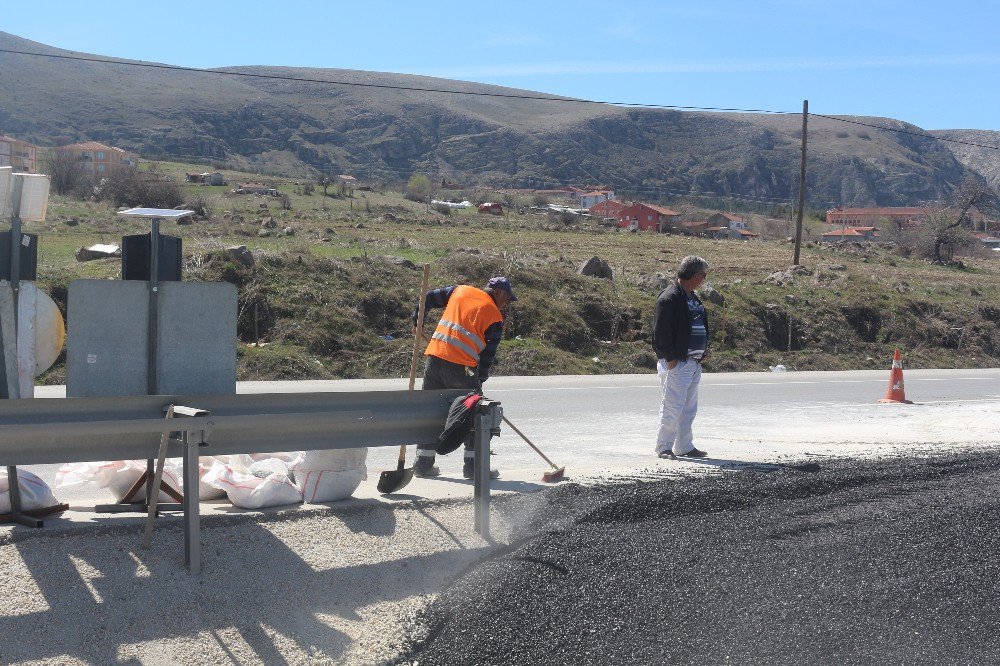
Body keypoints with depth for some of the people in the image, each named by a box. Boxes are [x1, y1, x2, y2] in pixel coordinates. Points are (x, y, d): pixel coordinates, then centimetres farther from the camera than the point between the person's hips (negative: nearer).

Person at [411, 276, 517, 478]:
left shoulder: (460, 291, 14)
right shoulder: (494, 317, 1)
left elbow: (429, 297, 19)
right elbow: (488, 354, 2)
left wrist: (417, 320, 30)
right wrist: (479, 379, 10)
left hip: (435, 358, 6)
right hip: (461, 368, -5)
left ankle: (423, 464, 18)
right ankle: (473, 466, 8)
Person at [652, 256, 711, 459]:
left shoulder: (693, 298, 17)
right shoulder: (669, 298, -14)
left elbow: (701, 327, 26)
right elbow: (661, 331, -17)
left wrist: (703, 350, 14)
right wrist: (669, 358, -18)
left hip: (694, 363, 10)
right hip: (676, 364, -10)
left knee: (689, 408, 13)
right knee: (673, 406, -7)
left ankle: (684, 446, 21)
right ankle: (664, 447, 1)